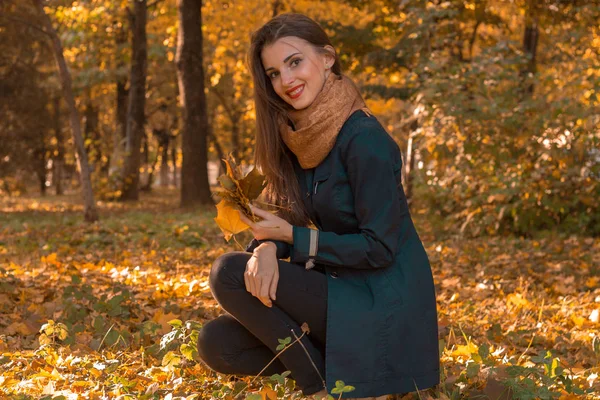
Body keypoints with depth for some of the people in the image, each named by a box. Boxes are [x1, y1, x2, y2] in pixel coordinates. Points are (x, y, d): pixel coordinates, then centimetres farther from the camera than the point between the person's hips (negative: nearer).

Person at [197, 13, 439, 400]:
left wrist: (292, 237, -14)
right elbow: (289, 221, 7)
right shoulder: (300, 137, 6)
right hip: (339, 289, 8)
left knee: (229, 272, -16)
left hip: (381, 308, -8)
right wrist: (267, 247, -17)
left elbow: (379, 248, -19)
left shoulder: (363, 138, -19)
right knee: (217, 342, -4)